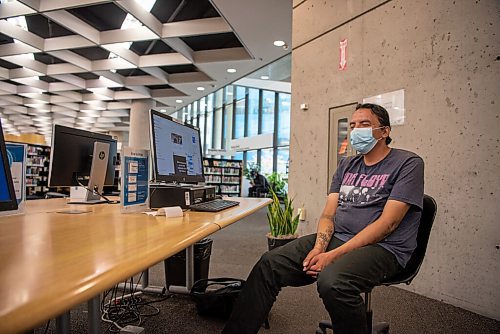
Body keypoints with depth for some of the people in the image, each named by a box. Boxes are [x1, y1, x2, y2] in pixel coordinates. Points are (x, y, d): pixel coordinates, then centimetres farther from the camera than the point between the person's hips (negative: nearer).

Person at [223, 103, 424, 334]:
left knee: (331, 281, -37)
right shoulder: (346, 165, 16)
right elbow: (328, 214, 9)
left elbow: (387, 223, -14)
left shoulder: (408, 164, -3)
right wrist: (319, 248, -12)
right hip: (335, 238, 6)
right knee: (270, 264, -12)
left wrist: (334, 255, -20)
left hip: (382, 247, -5)